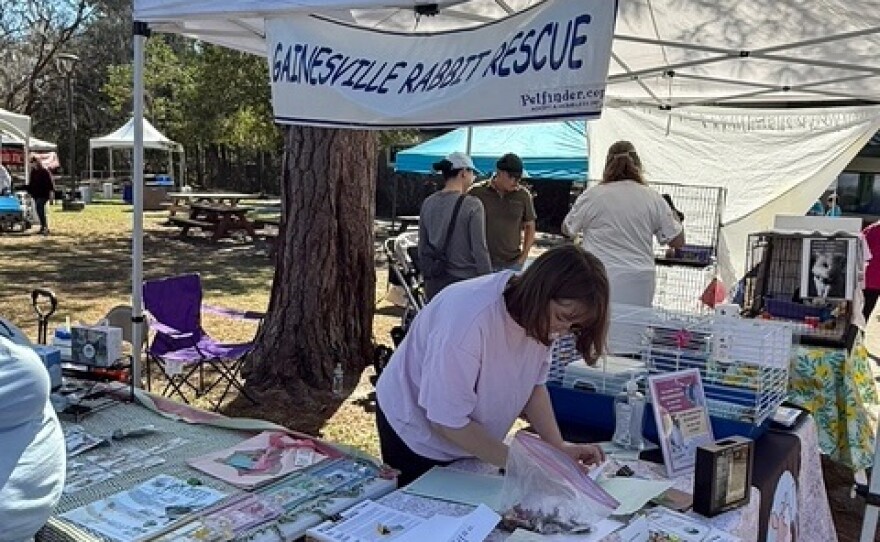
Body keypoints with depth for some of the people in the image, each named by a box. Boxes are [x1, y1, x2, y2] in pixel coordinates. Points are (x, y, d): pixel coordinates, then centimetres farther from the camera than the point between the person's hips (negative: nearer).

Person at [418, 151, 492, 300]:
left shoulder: (428, 203, 5)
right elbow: (479, 250, -12)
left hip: (435, 282, 6)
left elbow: (422, 247, 11)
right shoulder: (472, 205, -12)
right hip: (464, 281, -6)